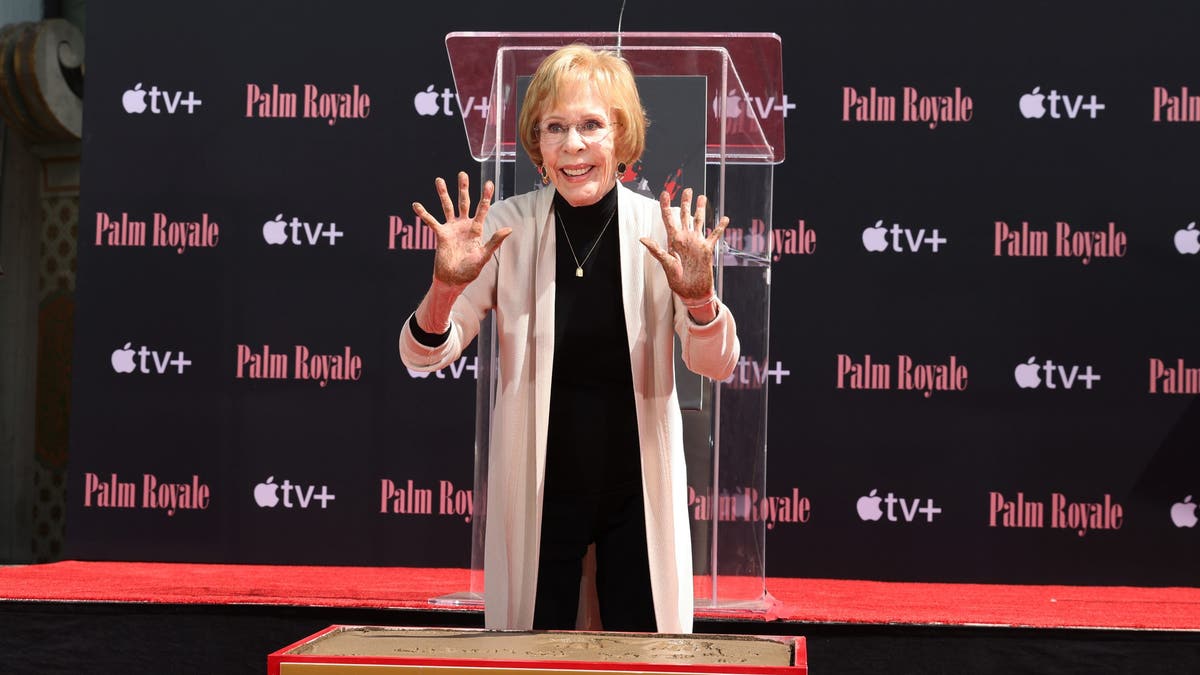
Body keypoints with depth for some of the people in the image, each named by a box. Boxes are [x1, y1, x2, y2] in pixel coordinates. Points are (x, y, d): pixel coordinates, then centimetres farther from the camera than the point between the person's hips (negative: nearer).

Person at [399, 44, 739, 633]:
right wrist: (446, 284, -28)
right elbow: (423, 358, -8)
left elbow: (716, 366, -6)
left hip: (637, 489, 0)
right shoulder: (508, 226, -10)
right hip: (537, 489, 0)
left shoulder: (660, 228, -9)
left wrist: (698, 296, -26)